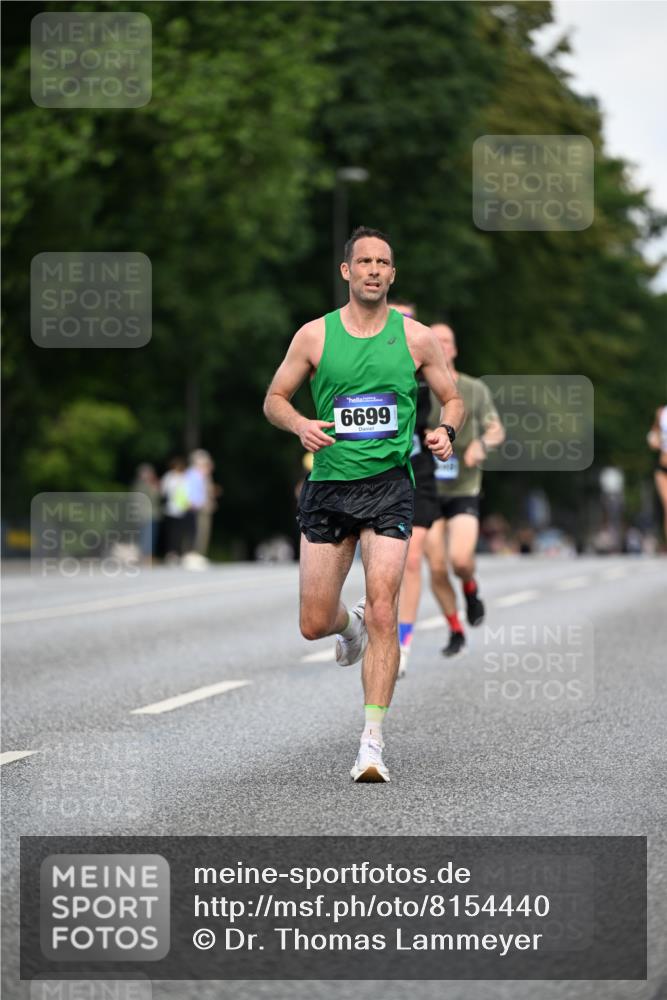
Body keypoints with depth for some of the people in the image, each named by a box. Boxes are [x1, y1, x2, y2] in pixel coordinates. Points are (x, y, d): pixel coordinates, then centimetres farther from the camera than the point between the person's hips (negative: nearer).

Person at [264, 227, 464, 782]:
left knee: (382, 608, -16)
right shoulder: (314, 335, 2)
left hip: (389, 486, -1)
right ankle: (349, 626, 43)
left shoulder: (416, 337, 3)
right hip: (329, 485, 1)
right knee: (315, 624, 3)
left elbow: (452, 398, 13)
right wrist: (300, 424, -11)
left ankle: (373, 741, -12)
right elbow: (274, 399, 10)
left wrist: (446, 432, -9)